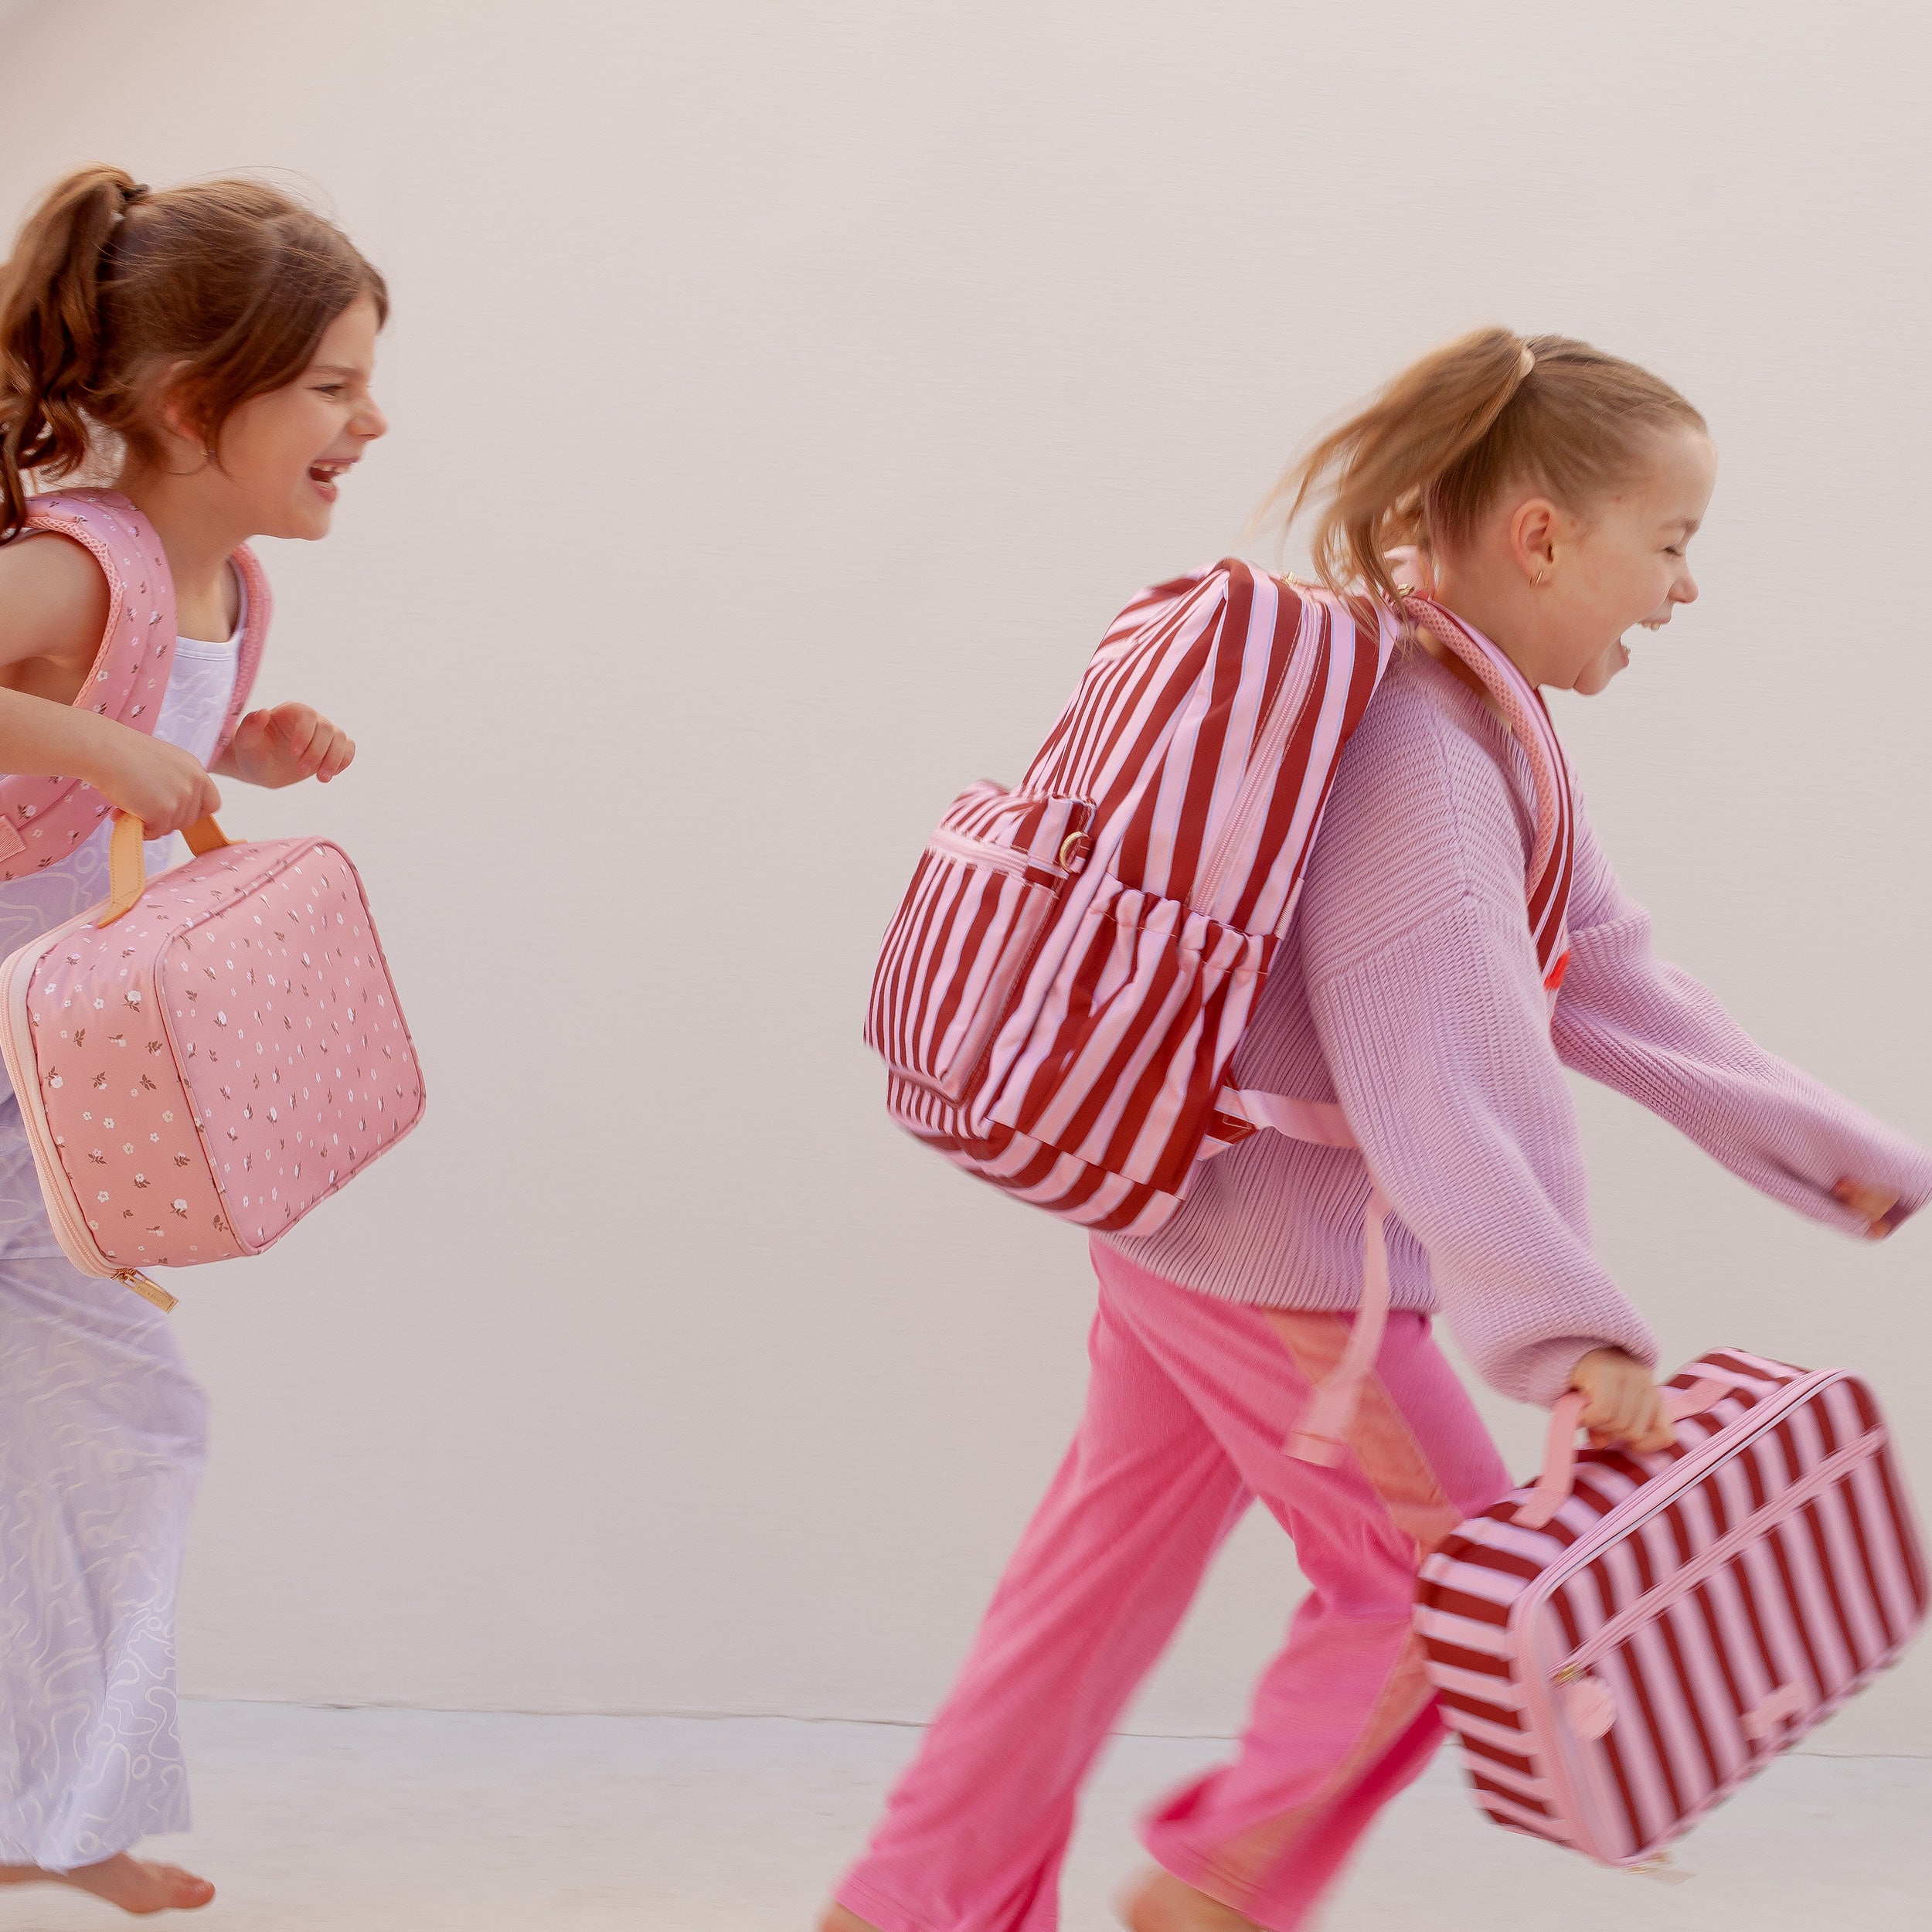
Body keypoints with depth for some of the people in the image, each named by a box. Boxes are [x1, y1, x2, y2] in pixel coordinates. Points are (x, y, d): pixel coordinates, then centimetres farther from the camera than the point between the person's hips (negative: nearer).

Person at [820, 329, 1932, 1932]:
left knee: (1114, 1567, 17)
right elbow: (1436, 1067, -32)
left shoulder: (1478, 730, 10)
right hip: (1278, 1261, -10)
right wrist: (1568, 1333, -38)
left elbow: (1610, 984, 12)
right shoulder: (1417, 748, -23)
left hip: (1181, 1223, 10)